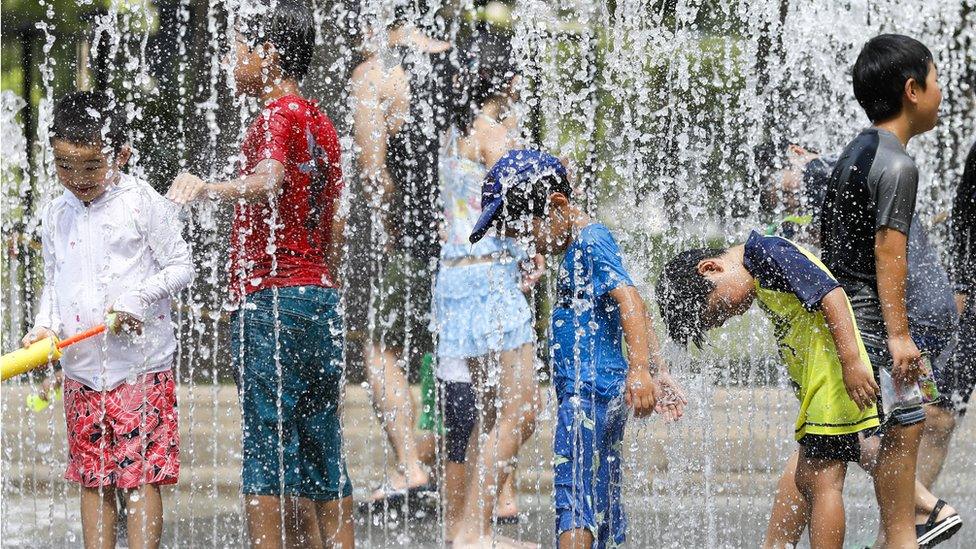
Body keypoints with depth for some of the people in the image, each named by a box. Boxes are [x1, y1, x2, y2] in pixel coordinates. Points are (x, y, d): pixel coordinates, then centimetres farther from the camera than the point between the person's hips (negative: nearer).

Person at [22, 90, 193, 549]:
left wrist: (138, 300, -16)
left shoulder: (143, 204, -5)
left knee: (140, 475, -7)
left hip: (140, 362, -5)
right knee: (94, 478, 7)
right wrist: (45, 327, 0)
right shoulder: (55, 216, 11)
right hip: (81, 367, 5)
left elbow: (181, 267, -3)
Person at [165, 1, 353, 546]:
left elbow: (268, 180, -30)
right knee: (321, 446, 11)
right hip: (322, 297, 9)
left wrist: (210, 189, -48)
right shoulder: (322, 122, 17)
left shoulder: (277, 114, -9)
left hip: (271, 297, -9)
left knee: (267, 443, -8)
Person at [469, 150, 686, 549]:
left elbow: (628, 299, -25)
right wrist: (659, 373, 25)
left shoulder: (591, 241, -12)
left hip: (588, 391, -10)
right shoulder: (580, 246, 19)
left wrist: (640, 369, -36)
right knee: (602, 507, 11)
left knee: (573, 496, -17)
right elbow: (636, 313, 24)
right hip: (608, 393, 10)